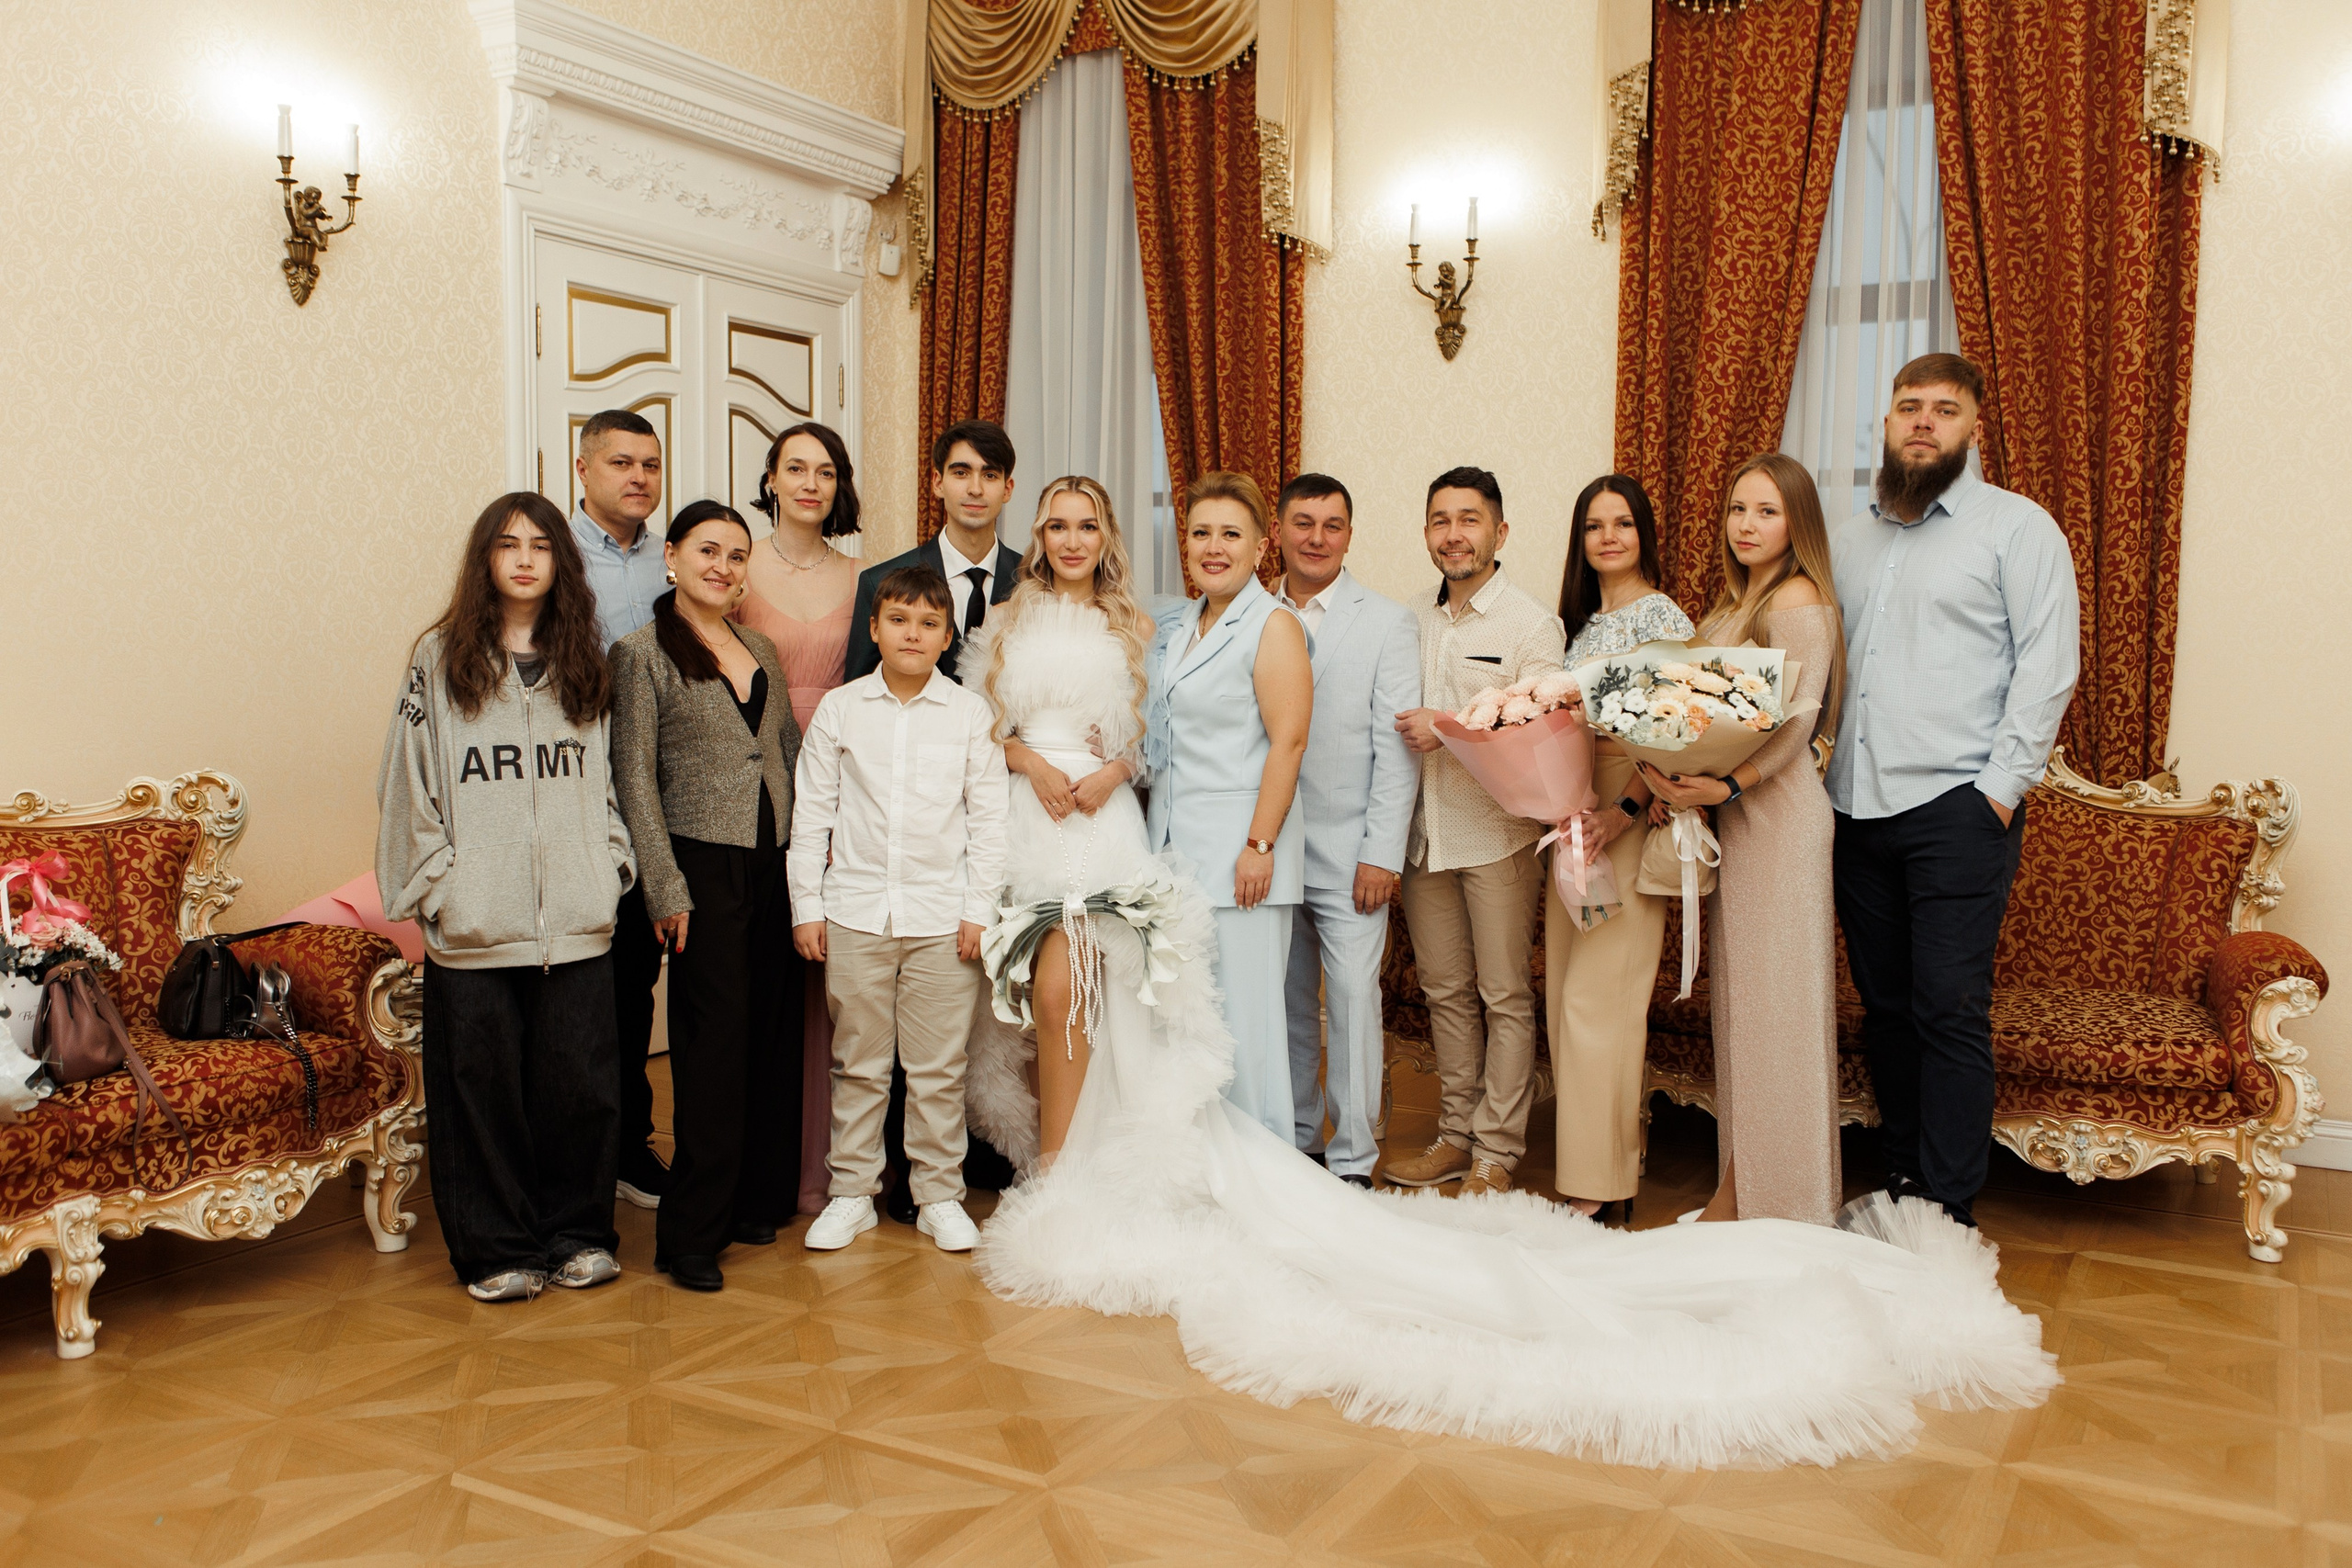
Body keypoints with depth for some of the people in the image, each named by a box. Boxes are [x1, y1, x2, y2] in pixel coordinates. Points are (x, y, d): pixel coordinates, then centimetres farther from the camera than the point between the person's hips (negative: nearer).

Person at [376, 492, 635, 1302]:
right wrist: (438, 885, -4)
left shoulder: (586, 665, 12)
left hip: (577, 921, 2)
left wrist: (610, 864, 4)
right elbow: (410, 785, 2)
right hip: (474, 926, -2)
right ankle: (496, 1250, 18)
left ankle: (577, 1234, 21)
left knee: (578, 1081, 5)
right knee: (482, 1088, 4)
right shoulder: (440, 659, 3)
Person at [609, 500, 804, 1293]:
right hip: (705, 866, -6)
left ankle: (760, 1197, 22)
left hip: (775, 863, 6)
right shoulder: (642, 653, -2)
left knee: (774, 1031, 8)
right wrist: (666, 888, -10)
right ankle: (693, 1230, 4)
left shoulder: (762, 650, 15)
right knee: (717, 1034, -6)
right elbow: (636, 778, -6)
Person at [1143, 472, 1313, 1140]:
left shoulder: (1273, 626, -6)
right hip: (1173, 846, 7)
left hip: (1237, 851, -7)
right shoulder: (1175, 627, 16)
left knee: (1244, 1014, -2)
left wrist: (1260, 845, -18)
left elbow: (1288, 741, -14)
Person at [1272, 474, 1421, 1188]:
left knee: (1353, 1000, -3)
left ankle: (1352, 1162, 8)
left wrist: (1382, 854, -11)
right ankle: (1293, 1141, 25)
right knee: (1286, 1002, 11)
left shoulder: (1388, 623, 1)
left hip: (1348, 854, -3)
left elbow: (1396, 746, -5)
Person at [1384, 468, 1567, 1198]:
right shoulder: (1410, 621, 10)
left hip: (1498, 835, -5)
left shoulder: (1532, 625, -6)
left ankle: (1497, 1152, 13)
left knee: (1505, 996, 3)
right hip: (1423, 832, 5)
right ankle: (1456, 1135, 26)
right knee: (1444, 991, 13)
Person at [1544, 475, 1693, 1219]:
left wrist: (1623, 811, -23)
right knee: (1567, 992, 9)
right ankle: (1599, 1143, 21)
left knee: (1596, 997, -7)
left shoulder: (1663, 618, -7)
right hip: (1570, 816, 8)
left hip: (1631, 821, -8)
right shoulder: (1578, 623, 15)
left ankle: (1601, 1179, 3)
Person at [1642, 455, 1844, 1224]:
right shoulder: (1733, 603, 16)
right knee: (1735, 997, 10)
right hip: (1733, 811, 8)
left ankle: (1776, 1204, 9)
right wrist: (1675, 777, 0)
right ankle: (1738, 1191, 19)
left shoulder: (1798, 601, -10)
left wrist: (1728, 784, -29)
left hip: (1777, 810, -8)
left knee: (1772, 1001, -2)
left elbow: (1796, 723, -18)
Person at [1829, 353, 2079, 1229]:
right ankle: (1900, 1179, 22)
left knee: (1950, 1010, -6)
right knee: (1884, 1005, 11)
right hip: (1858, 805, 6)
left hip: (1956, 806, -5)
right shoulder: (1852, 539, 17)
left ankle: (1947, 1212, 2)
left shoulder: (2017, 526, 1)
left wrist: (2003, 783, -13)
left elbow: (2048, 663, -6)